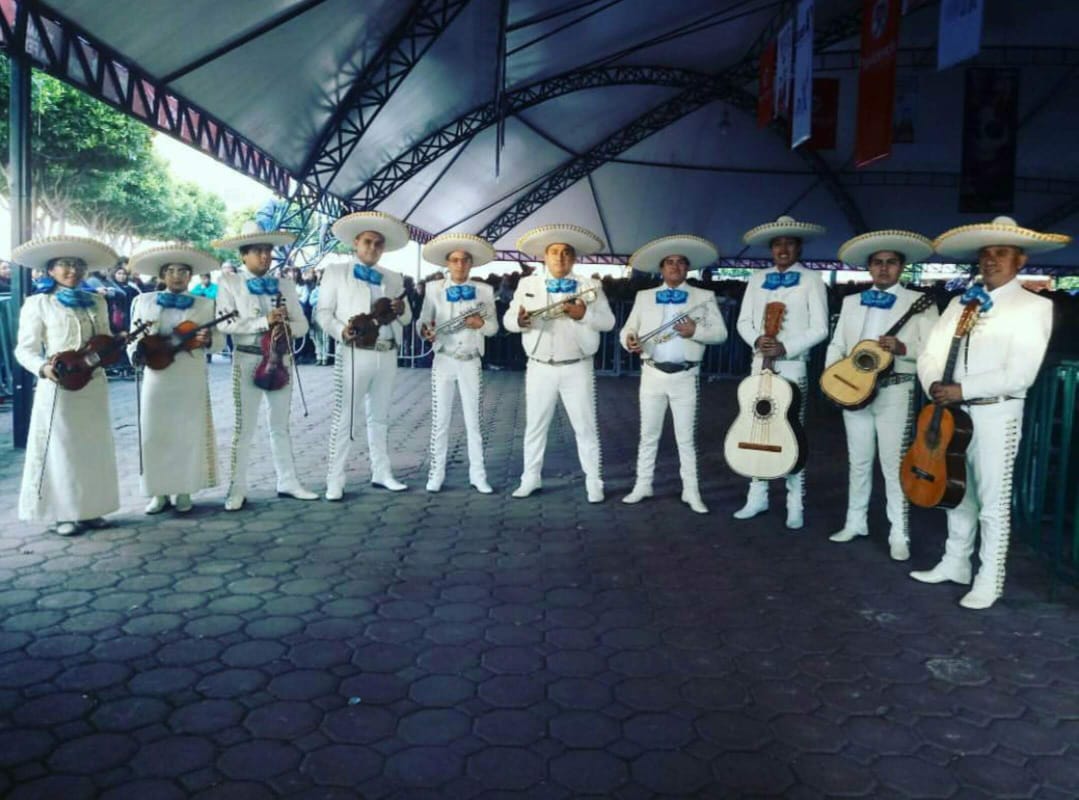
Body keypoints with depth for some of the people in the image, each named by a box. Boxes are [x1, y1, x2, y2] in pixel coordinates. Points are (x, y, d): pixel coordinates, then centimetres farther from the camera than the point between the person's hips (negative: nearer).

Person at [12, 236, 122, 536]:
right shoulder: (38, 303, -1)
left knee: (93, 447, 9)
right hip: (58, 386, -5)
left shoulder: (96, 302, 12)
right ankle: (63, 513, 8)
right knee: (60, 448, 0)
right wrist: (43, 368, -22)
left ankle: (90, 509, 19)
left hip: (93, 385, 5)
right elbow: (26, 349, -4)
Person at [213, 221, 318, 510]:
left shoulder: (285, 284, 10)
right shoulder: (230, 282, -1)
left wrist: (287, 328, -16)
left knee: (281, 425, 12)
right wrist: (264, 322, -20)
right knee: (244, 427, -1)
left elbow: (302, 323, 6)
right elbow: (225, 323, -13)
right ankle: (237, 489, 5)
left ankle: (288, 482, 19)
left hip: (281, 359, 4)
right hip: (248, 359, -4)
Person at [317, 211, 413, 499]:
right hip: (353, 353, -4)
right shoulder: (335, 271, 6)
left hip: (387, 355, 5)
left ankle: (382, 473, 20)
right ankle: (335, 481, -1)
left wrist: (401, 309, -8)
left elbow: (407, 318, 15)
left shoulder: (393, 278, 17)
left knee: (380, 417, 12)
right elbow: (323, 312, 0)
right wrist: (342, 331, -19)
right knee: (343, 418, -5)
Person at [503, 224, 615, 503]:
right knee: (535, 425, 10)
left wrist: (584, 314, -23)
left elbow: (608, 321, -4)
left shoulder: (589, 286, 1)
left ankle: (594, 482, 12)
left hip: (576, 369, -1)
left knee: (585, 427, 4)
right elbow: (508, 319, 2)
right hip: (539, 368, 2)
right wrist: (520, 320, -22)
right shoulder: (527, 284, 5)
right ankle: (531, 478, 22)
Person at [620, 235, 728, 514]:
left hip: (685, 376, -2)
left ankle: (691, 491, 11)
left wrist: (695, 331, -17)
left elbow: (720, 333, 0)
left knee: (686, 437, 4)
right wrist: (628, 339, -18)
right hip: (652, 374, 2)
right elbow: (628, 328, 6)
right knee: (648, 434, 10)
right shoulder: (644, 297, 8)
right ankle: (643, 485, 21)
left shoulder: (704, 297, 4)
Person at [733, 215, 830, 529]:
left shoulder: (811, 280, -1)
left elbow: (820, 329, -8)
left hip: (792, 365, -4)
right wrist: (757, 340, -12)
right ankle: (757, 497, 18)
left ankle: (795, 505, 7)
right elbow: (744, 321, 9)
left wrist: (785, 347, -18)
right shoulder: (757, 279, 11)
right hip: (760, 362, 4)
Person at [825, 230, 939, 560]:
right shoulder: (851, 301, 13)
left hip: (895, 389, -4)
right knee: (858, 460, 12)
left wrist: (902, 347, -25)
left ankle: (899, 535, 3)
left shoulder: (919, 302, 1)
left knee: (893, 463, -3)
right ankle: (856, 523, 24)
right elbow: (837, 344, 12)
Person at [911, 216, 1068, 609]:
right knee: (957, 491, 15)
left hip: (997, 414, -5)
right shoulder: (960, 303, 10)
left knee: (992, 500, 2)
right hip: (953, 411, 5)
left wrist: (961, 389, -19)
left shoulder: (1034, 306, -6)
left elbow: (1020, 375, -17)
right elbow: (930, 354, 4)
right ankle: (955, 563, 30)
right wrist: (936, 386, -16)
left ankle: (989, 580, 14)